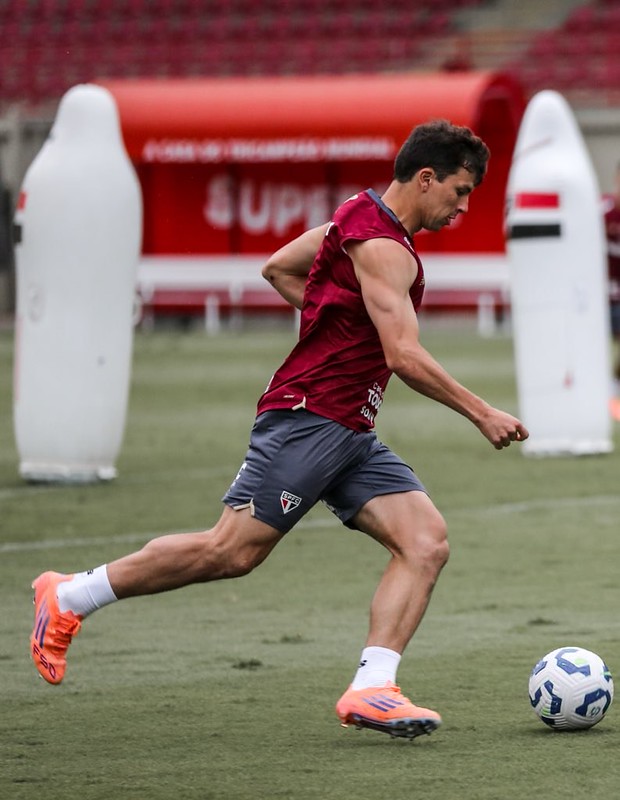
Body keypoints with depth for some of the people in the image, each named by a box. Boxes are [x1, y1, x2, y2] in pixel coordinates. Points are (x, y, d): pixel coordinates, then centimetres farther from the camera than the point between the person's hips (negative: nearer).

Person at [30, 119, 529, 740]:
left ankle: (370, 688, -16)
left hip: (350, 434, 10)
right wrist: (482, 414, -14)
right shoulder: (383, 247, -14)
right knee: (232, 552, -11)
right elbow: (405, 356, -21)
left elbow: (278, 267, 28)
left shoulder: (362, 219, 17)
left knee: (426, 543, -7)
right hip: (306, 417, -10)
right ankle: (68, 597, 4)